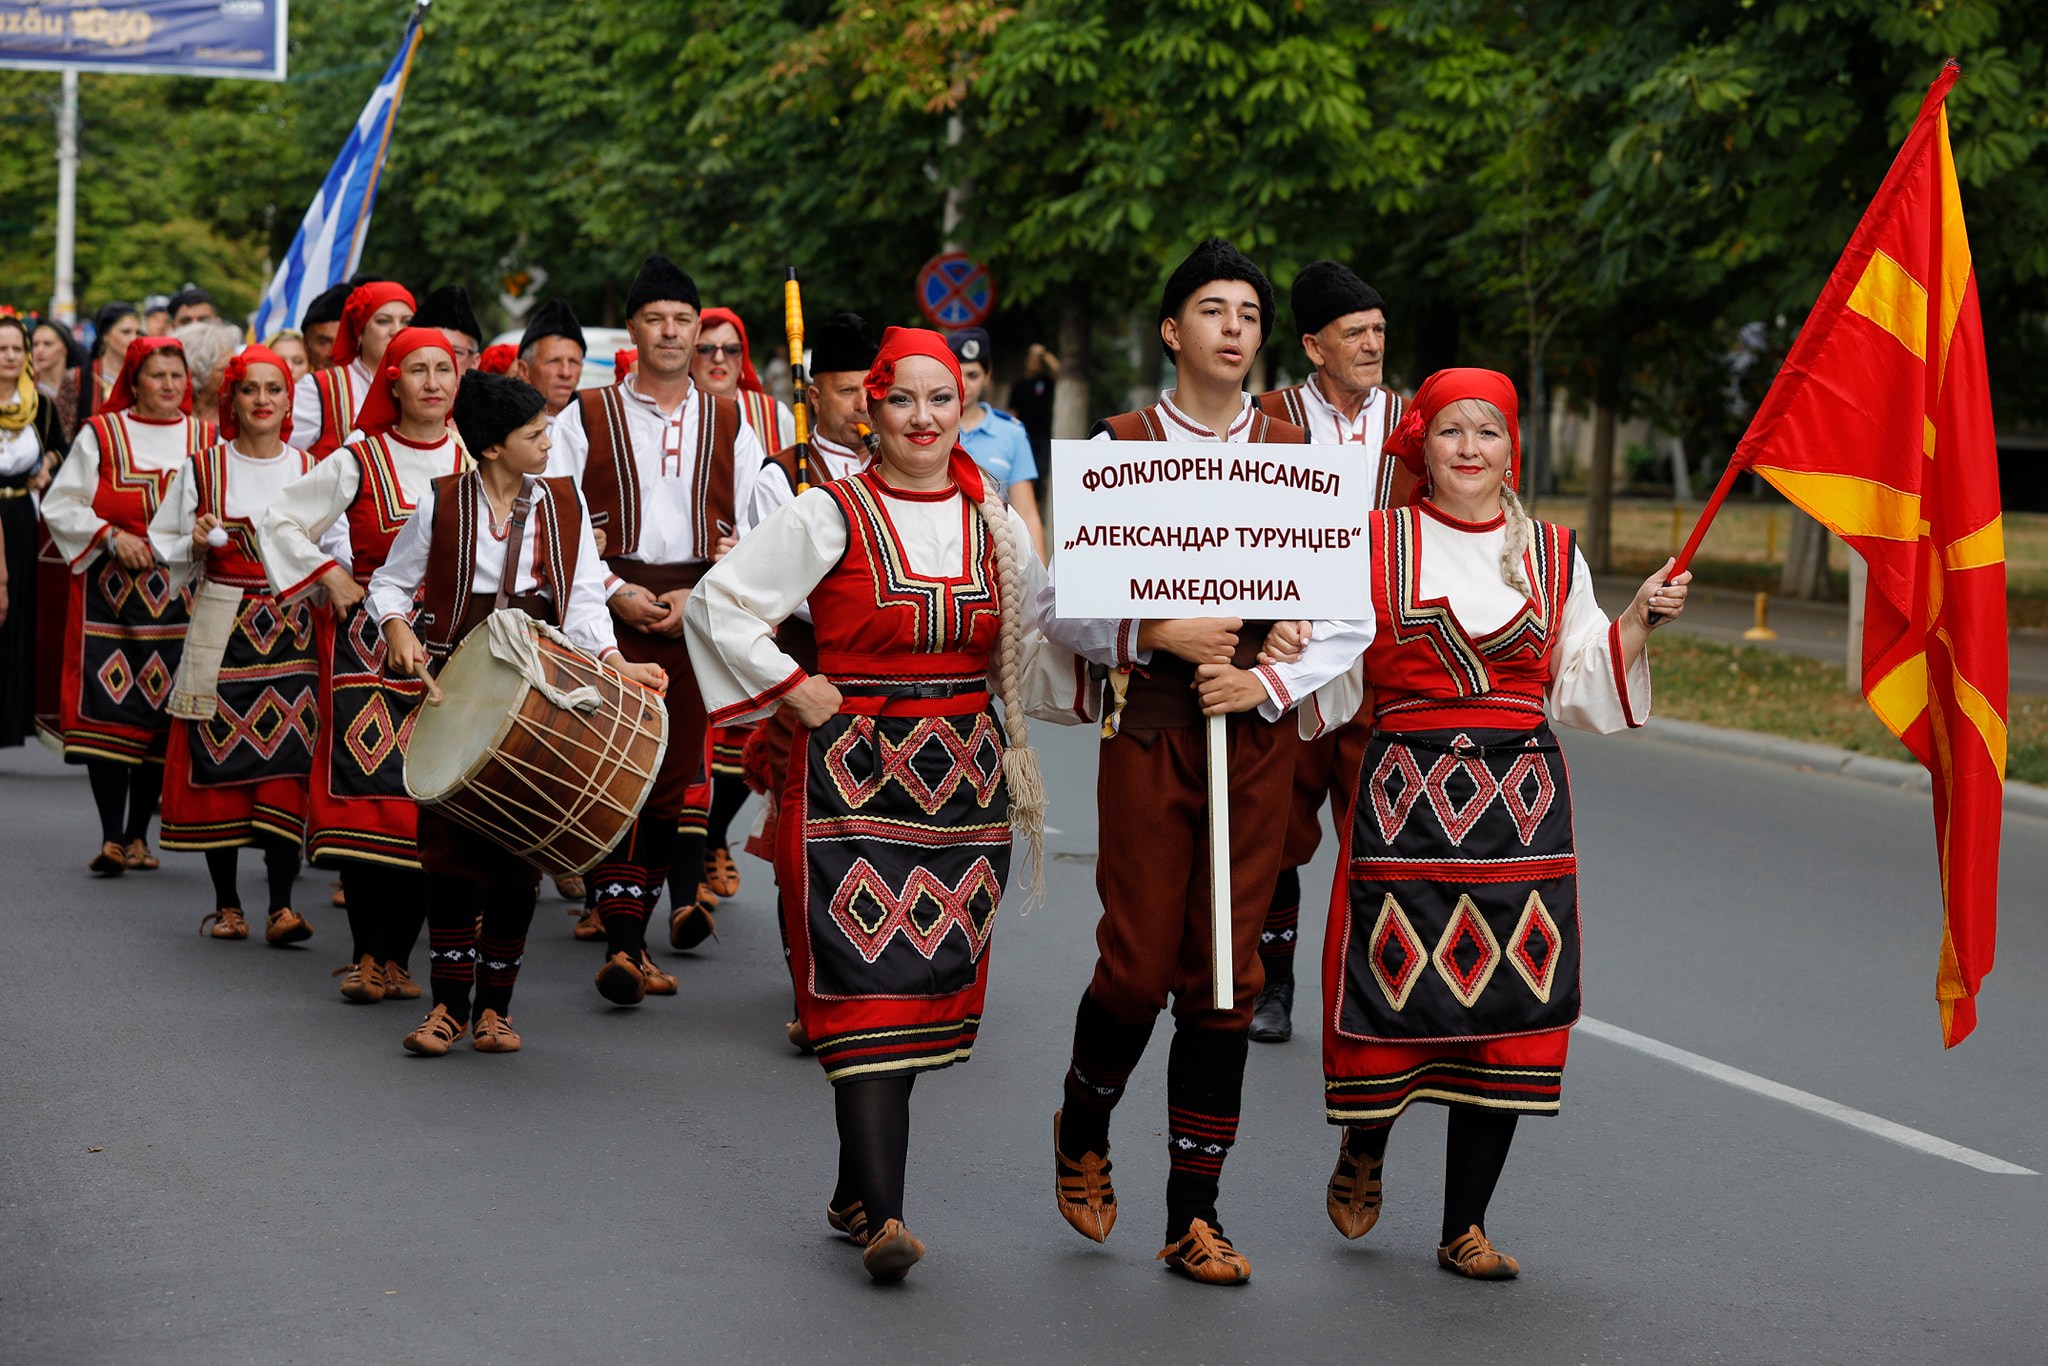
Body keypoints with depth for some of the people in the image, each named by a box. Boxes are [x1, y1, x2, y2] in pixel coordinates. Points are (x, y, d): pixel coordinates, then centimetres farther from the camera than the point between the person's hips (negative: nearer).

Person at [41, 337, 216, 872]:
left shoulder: (207, 441, 9)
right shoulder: (101, 435, 4)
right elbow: (60, 505, 2)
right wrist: (110, 536, -10)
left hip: (180, 596, 2)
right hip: (111, 592, -2)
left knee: (163, 713, 3)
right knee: (108, 707, -9)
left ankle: (138, 834, 13)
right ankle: (111, 838, -7)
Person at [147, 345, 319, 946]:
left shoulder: (313, 471, 7)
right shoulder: (201, 470, 5)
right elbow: (165, 551, 10)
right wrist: (197, 544, -9)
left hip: (292, 632, 0)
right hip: (223, 630, 0)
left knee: (286, 767, -9)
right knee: (220, 764, -1)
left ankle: (281, 906, -10)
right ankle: (226, 903, 10)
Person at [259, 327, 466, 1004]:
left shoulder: (474, 463, 5)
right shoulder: (360, 460, 0)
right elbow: (278, 518, 7)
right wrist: (330, 576, 1)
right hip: (368, 639, -2)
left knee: (430, 800, -2)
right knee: (365, 792, -8)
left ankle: (395, 955, 6)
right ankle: (366, 954, -1)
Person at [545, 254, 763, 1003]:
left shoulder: (729, 424, 11)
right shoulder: (586, 418, 6)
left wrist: (702, 597, -6)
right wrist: (617, 593, -9)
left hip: (699, 620, 2)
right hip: (610, 612, -2)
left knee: (676, 775, 4)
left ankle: (628, 937, 13)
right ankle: (622, 938, -13)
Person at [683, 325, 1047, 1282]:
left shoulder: (995, 522, 10)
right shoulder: (830, 516, -4)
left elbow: (1041, 625, 24)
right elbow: (718, 602, -3)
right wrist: (794, 690, -6)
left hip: (963, 779, 5)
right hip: (855, 778, -5)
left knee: (930, 982, 7)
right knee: (870, 986, -13)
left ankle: (855, 1193, 20)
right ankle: (883, 1217, -17)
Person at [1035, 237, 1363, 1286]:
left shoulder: (1298, 458, 7)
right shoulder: (1119, 449, 2)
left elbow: (1345, 617, 6)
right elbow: (1059, 609, 1)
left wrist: (1270, 681, -9)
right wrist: (1155, 635, -15)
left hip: (1258, 731, 2)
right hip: (1148, 724, -2)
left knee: (1226, 975, 3)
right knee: (1138, 964, -4)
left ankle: (1194, 1213, 10)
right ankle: (1084, 1129, 27)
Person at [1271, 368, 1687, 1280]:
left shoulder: (1553, 556, 12)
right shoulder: (1374, 546, 5)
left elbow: (1579, 691, 11)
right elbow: (1335, 681, 4)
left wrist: (1640, 620, -2)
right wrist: (1288, 652, -15)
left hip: (1519, 802, 2)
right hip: (1406, 796, -2)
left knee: (1507, 1006, 0)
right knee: (1395, 992, -6)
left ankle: (1465, 1227, 12)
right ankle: (1363, 1151, 28)